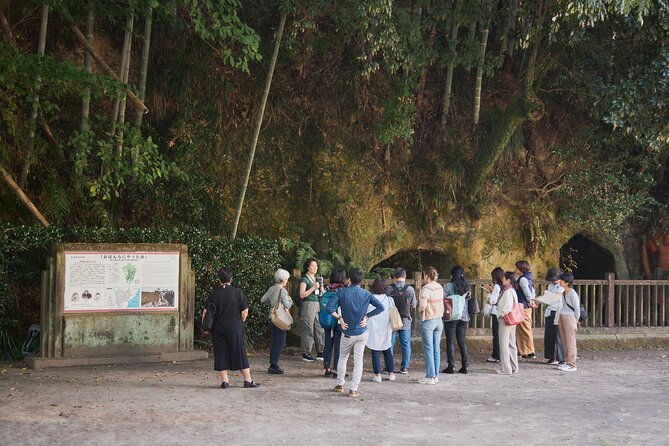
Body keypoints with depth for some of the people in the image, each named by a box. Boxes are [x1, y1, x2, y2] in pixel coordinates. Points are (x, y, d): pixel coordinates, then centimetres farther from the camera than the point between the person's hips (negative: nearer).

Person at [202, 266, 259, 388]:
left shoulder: (214, 294, -2)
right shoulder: (238, 292, -6)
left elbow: (205, 312, -3)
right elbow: (245, 312, -4)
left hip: (218, 328, 1)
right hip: (235, 328, -1)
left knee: (221, 354, 7)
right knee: (240, 354, 5)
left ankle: (224, 380, 6)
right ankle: (248, 380, 8)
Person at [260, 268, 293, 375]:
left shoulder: (272, 288, 6)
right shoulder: (282, 291, -16)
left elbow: (263, 299, 10)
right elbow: (287, 305, -17)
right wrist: (290, 299, 2)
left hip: (272, 318, 8)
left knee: (274, 342, 14)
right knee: (280, 343, -3)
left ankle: (273, 365, 19)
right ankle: (273, 365, -6)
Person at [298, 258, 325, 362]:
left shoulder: (317, 278, 18)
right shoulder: (305, 279, -4)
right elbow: (302, 295, -12)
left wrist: (321, 290, 4)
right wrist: (313, 288, -18)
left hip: (318, 305, 7)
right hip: (308, 305, -7)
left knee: (319, 329, 5)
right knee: (308, 330, -5)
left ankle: (320, 352, 11)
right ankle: (306, 354, 0)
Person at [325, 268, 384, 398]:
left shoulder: (342, 292, -8)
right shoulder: (366, 294, -4)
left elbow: (329, 307, -17)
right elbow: (380, 307, -9)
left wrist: (339, 318, -6)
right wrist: (367, 316, -3)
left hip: (347, 333, -1)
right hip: (362, 333, 1)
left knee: (342, 358, 19)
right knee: (358, 360, 4)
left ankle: (340, 385, 27)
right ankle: (353, 389, 1)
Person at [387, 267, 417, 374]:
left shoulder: (389, 289, -8)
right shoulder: (410, 289, -5)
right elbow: (414, 305, 3)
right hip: (405, 321, 1)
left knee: (390, 344, 6)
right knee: (406, 345, 9)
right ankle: (404, 367, 9)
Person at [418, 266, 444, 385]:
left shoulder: (426, 288, -17)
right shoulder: (440, 287, 6)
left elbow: (423, 305, -25)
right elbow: (441, 304, 12)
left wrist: (420, 308, -6)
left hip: (428, 320, -7)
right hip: (438, 320, 7)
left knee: (428, 349, -1)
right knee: (436, 349, 11)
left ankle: (430, 377, 0)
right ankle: (435, 375, 16)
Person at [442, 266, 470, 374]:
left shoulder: (448, 286, -9)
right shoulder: (466, 286, 6)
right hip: (464, 317, 5)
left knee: (450, 341, 0)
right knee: (462, 341, 10)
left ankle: (451, 366, -2)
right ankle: (465, 366, 8)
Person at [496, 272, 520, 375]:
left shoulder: (507, 292, -17)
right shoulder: (512, 291, 13)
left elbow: (507, 306, -24)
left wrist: (501, 314, -11)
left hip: (505, 320, -10)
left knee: (504, 344, -5)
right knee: (511, 344, 14)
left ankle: (506, 369, -3)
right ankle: (514, 367, 19)